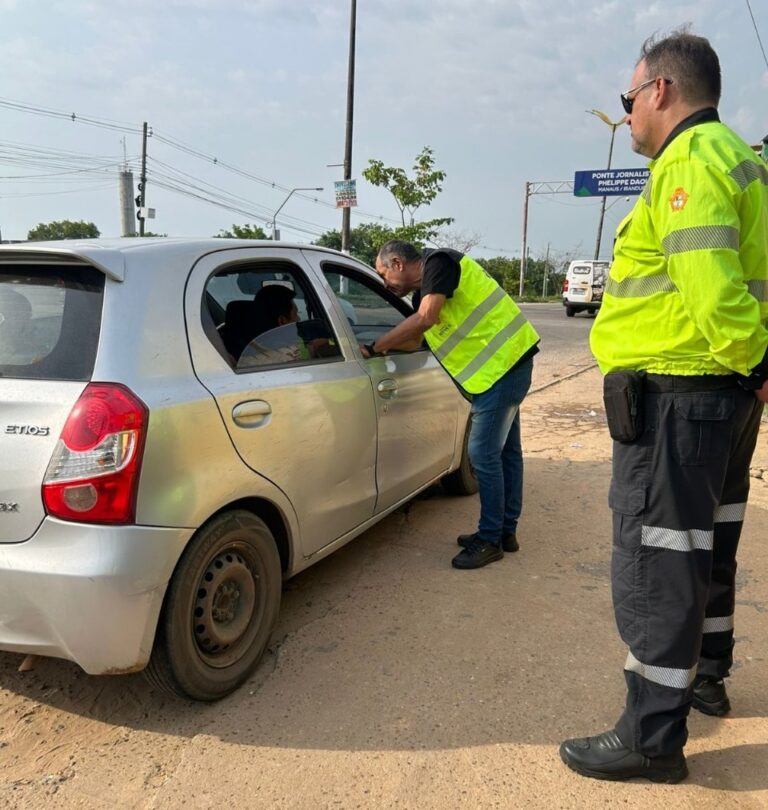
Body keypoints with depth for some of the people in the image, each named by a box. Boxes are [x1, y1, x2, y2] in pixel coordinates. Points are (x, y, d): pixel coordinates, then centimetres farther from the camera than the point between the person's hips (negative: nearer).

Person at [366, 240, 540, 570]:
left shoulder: (438, 262, -14)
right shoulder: (422, 292, 15)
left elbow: (425, 319, -27)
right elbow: (412, 341, 19)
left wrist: (372, 348, -21)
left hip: (503, 361, -10)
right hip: (505, 361, 10)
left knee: (484, 453, -6)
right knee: (505, 450, 16)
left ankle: (490, 540, 5)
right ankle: (505, 531, 27)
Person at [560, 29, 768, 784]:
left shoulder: (691, 160, -15)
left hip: (675, 393, -11)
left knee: (654, 563, -3)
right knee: (706, 546, 21)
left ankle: (652, 737, 9)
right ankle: (705, 676, 39)